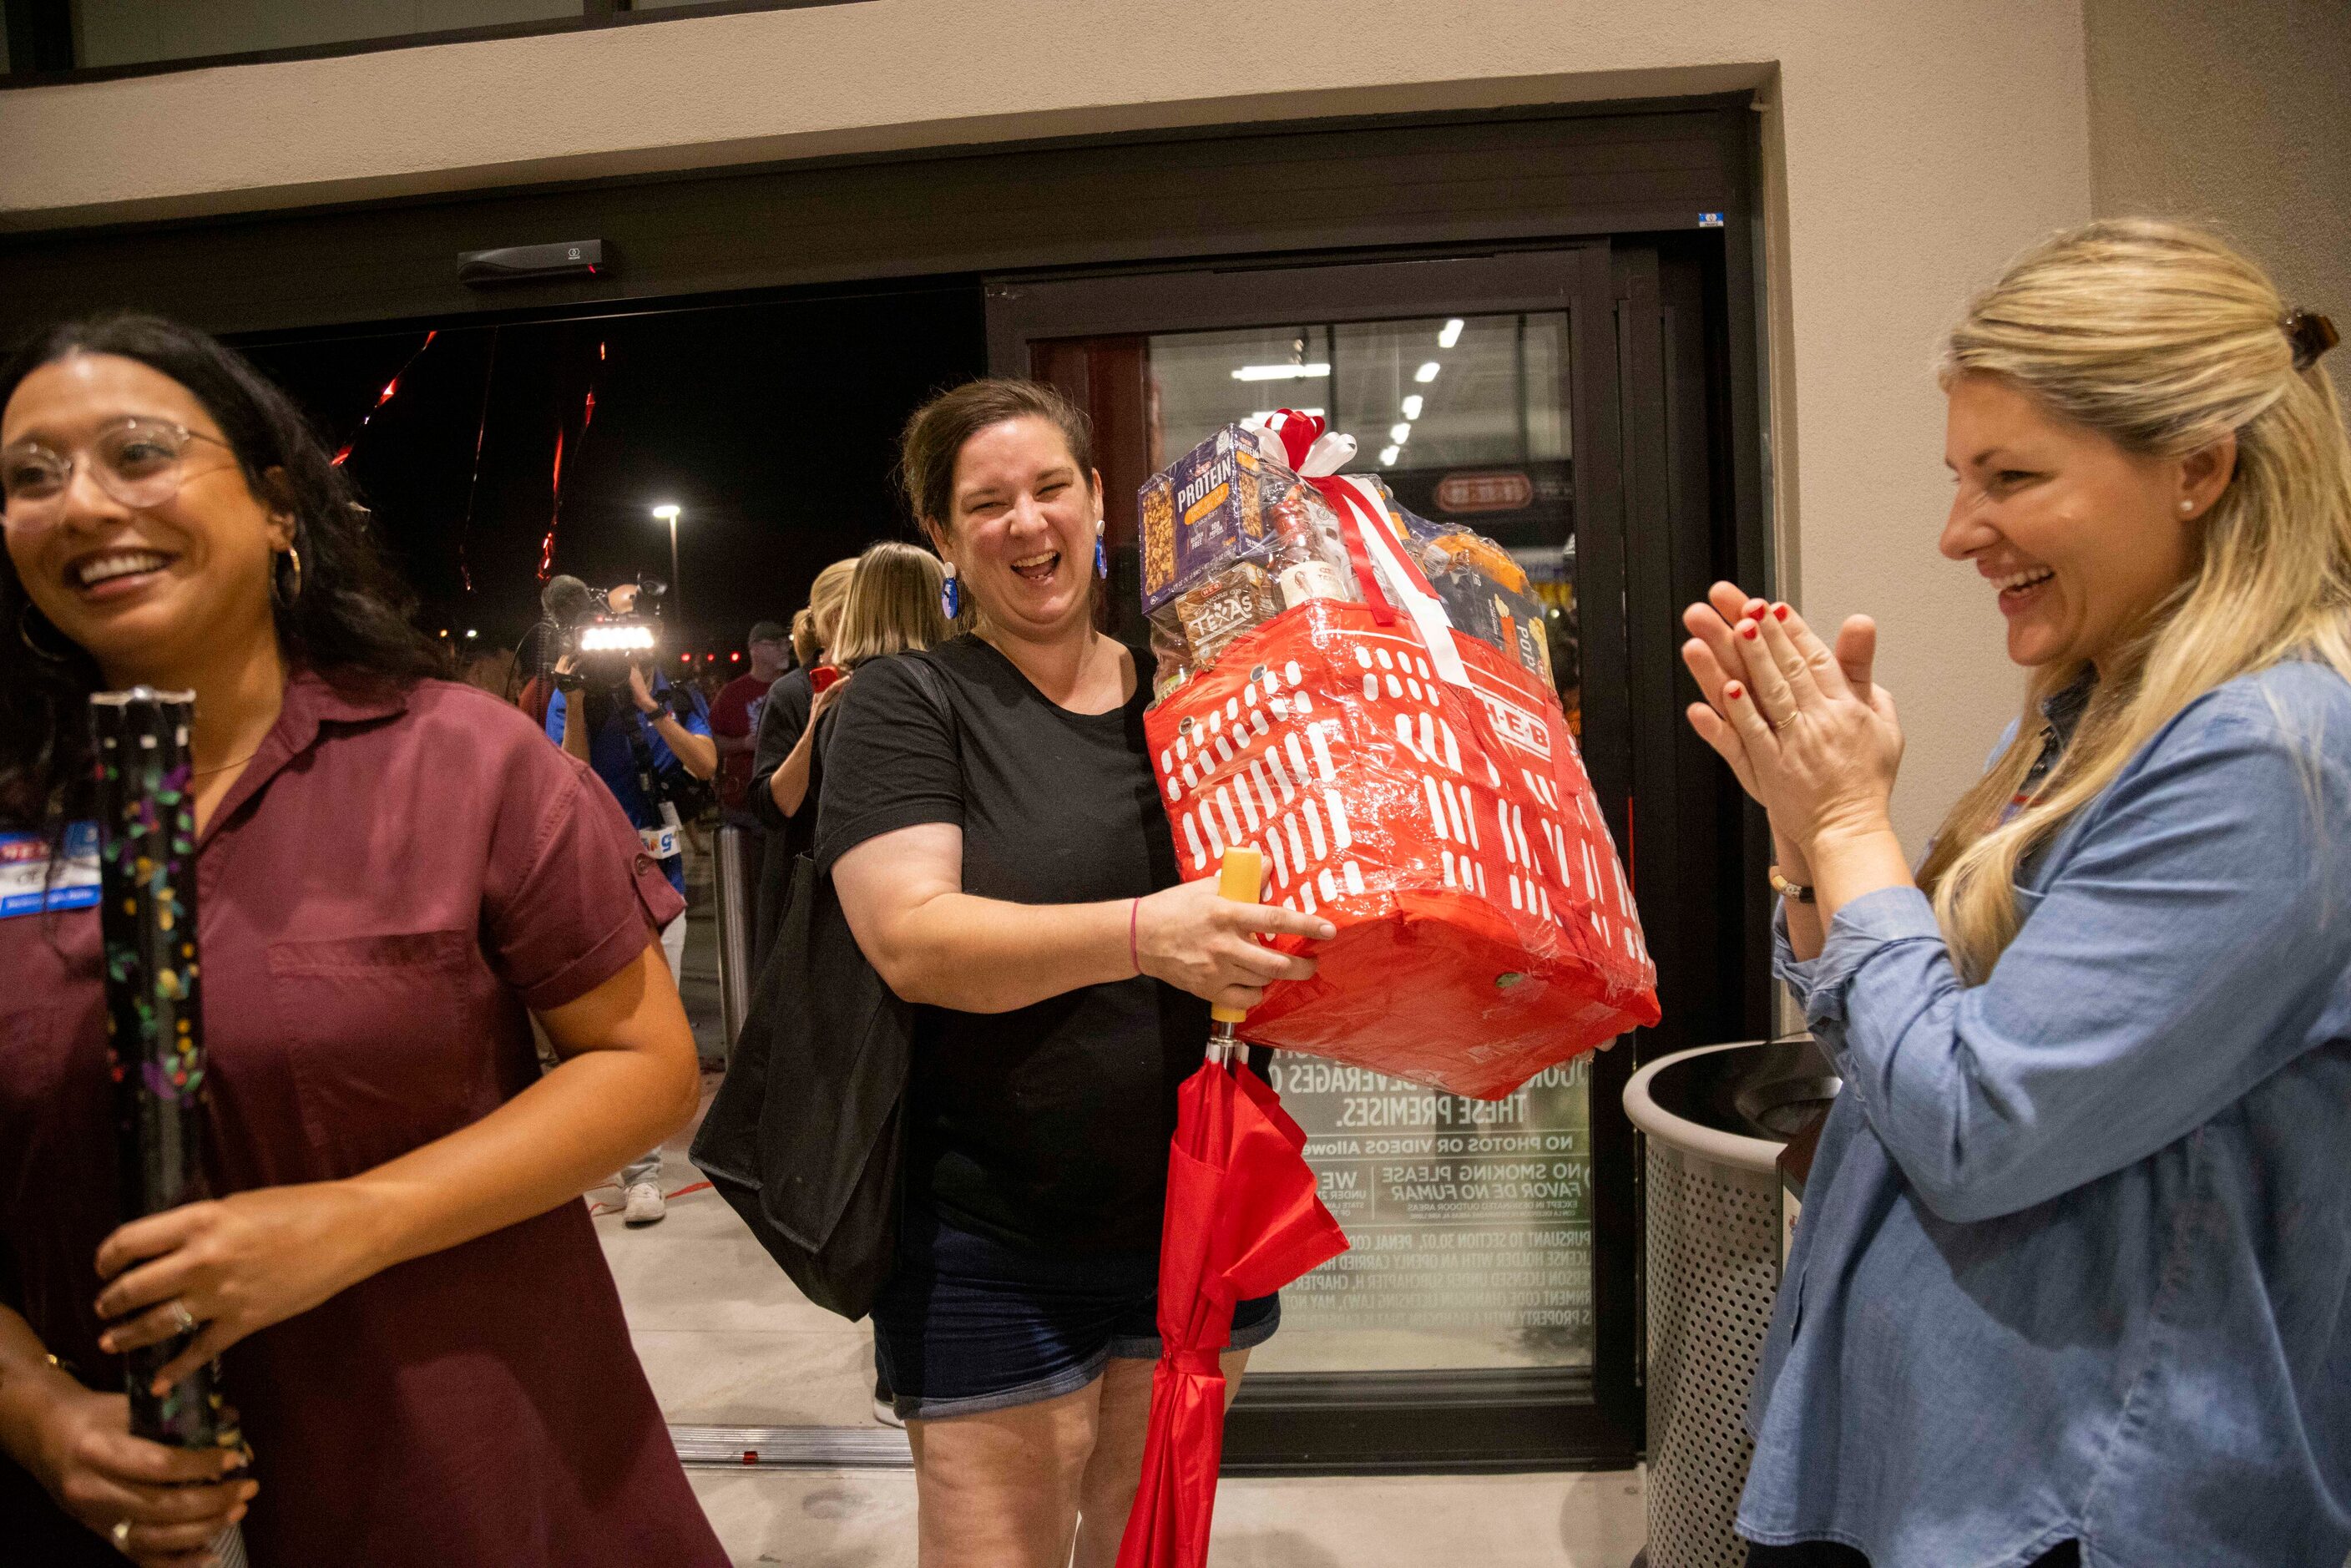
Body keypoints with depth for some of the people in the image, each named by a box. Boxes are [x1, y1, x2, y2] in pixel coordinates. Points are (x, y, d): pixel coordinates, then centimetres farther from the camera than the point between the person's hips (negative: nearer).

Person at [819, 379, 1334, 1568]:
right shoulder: (905, 703, -7)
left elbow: (1294, 889, 14)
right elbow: (912, 938, -22)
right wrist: (1139, 934, -36)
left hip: (1196, 1223, 4)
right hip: (994, 1255, -4)